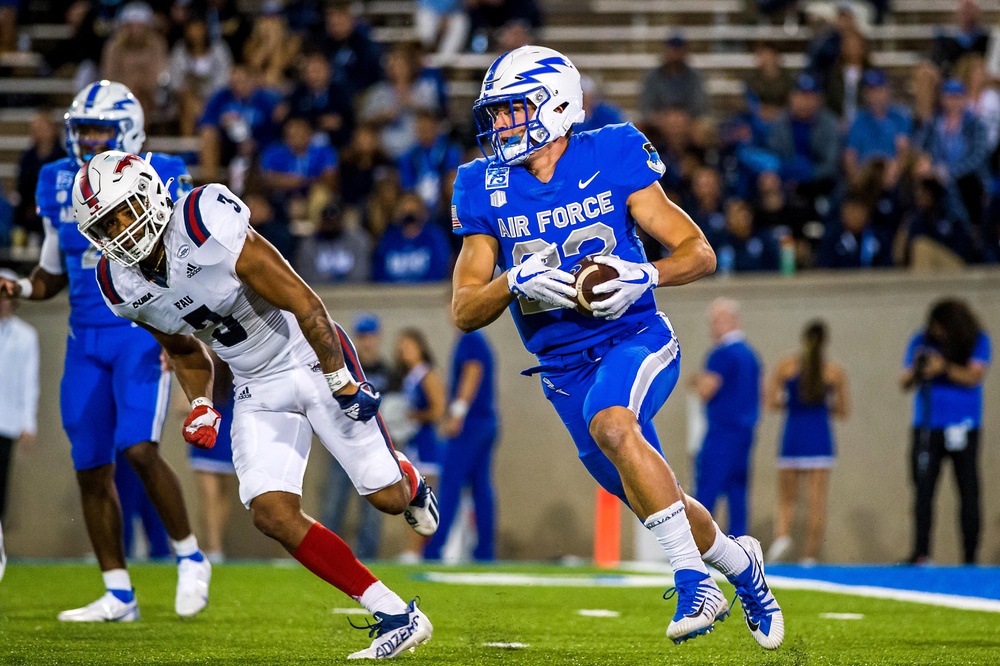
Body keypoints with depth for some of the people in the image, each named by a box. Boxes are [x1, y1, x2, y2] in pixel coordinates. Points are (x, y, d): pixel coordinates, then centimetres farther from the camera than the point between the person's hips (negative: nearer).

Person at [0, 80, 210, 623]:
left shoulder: (160, 181, -6)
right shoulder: (59, 185, 8)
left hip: (144, 334, -5)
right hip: (85, 340, 5)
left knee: (139, 448, -21)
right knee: (91, 470, 3)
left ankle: (190, 557, 0)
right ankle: (118, 596, 13)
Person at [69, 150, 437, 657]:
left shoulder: (208, 230, -30)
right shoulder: (122, 286, -8)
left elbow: (305, 305, -23)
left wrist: (342, 384, -18)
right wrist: (200, 407, -4)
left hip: (312, 361, -5)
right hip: (257, 391, 5)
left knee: (387, 497, 0)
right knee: (272, 514, -14)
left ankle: (407, 479, 42)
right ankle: (396, 617, -6)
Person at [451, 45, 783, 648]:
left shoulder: (611, 159, -7)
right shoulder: (487, 190, 0)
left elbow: (699, 253, -4)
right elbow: (465, 311, -1)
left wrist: (644, 275, -24)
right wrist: (517, 281, -21)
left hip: (634, 339, -4)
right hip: (564, 367, 4)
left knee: (610, 424, -35)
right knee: (657, 504, 10)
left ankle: (694, 578, -29)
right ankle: (739, 563, 40)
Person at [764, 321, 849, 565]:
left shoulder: (786, 365, 3)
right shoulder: (835, 371, 3)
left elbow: (770, 401, -1)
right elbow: (843, 411, 7)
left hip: (793, 437, 0)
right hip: (820, 439, 0)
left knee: (786, 499, 9)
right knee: (817, 501, 0)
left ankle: (782, 535, -18)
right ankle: (810, 556, -2)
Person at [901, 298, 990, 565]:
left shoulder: (977, 341, -1)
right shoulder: (921, 341, 4)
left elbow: (974, 376, -13)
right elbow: (904, 383, 2)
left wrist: (945, 368, -27)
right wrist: (914, 372, -20)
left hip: (964, 429, -1)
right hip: (927, 426, 1)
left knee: (969, 491, -1)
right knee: (924, 490, -7)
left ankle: (970, 555, 2)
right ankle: (920, 552, -9)